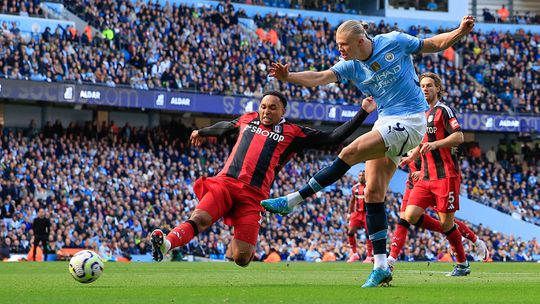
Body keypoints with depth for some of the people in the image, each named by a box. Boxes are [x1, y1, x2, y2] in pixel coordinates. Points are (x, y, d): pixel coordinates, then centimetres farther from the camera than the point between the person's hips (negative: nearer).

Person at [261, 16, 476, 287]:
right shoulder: (350, 66, 4)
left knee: (349, 154, -20)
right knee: (373, 192, -2)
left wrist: (461, 31, -11)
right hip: (385, 121, 7)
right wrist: (288, 77, -27)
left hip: (409, 121, -7)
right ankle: (381, 267, 0)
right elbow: (320, 77, -11)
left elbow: (434, 44, 5)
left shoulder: (394, 42, -7)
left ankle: (292, 201, -15)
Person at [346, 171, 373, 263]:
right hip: (357, 213, 4)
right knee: (350, 232, -7)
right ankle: (354, 254, 3)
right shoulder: (355, 187, 11)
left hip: (367, 213, -4)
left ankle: (369, 256, 3)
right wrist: (349, 213, 17)